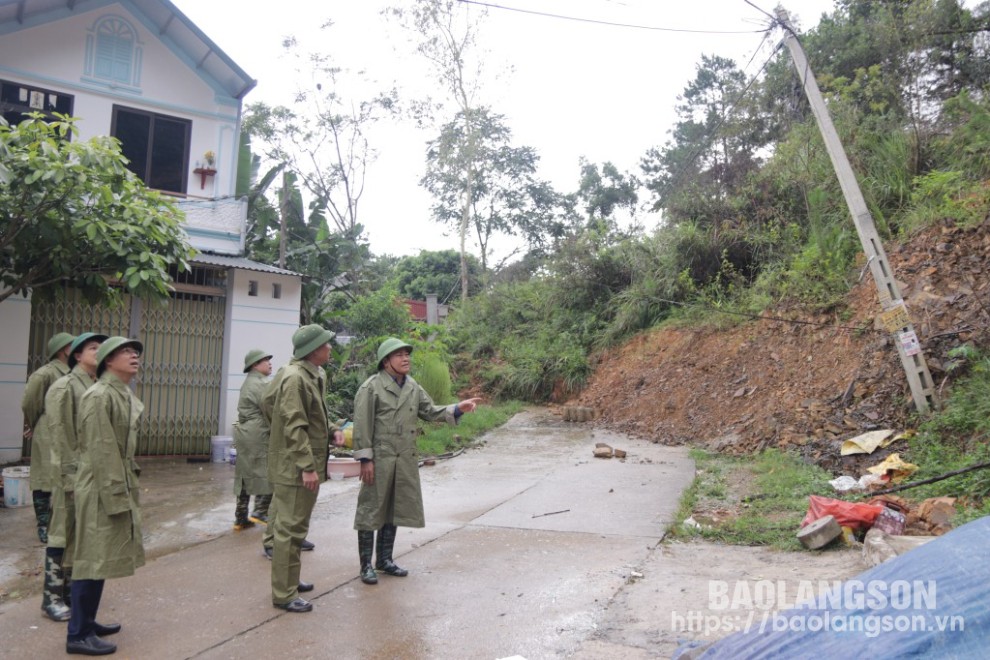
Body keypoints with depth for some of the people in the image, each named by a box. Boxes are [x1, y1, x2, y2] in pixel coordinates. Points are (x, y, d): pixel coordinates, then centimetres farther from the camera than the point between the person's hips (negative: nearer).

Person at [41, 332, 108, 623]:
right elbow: (61, 437, -14)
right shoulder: (64, 387, -10)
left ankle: (72, 589, 27)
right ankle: (52, 597, 14)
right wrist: (72, 476, -16)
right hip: (73, 474, -7)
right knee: (64, 536, 2)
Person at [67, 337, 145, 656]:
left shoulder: (127, 396, 13)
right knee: (94, 559, -3)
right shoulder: (99, 396, -16)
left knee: (102, 558, 16)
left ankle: (86, 621, 28)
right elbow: (101, 451, -20)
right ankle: (78, 634, 7)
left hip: (119, 487, 9)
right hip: (101, 490, -9)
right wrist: (114, 496, -20)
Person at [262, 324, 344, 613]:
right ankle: (284, 594, 8)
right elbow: (295, 427, -23)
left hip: (305, 465, 10)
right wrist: (307, 466, -24)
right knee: (291, 529, -2)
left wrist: (332, 430, 3)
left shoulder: (314, 376, 12)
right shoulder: (295, 378, -19)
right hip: (294, 467, -10)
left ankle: (288, 580, 35)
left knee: (292, 525, 21)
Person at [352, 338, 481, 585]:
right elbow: (362, 426, -12)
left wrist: (458, 409, -3)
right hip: (379, 459, -6)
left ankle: (384, 560, 29)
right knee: (371, 511, 2)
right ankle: (366, 565, 14)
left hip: (405, 460, 7)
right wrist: (365, 459, -15)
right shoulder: (371, 387, -10)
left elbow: (430, 411, 12)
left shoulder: (413, 387, 10)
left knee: (394, 510, 15)